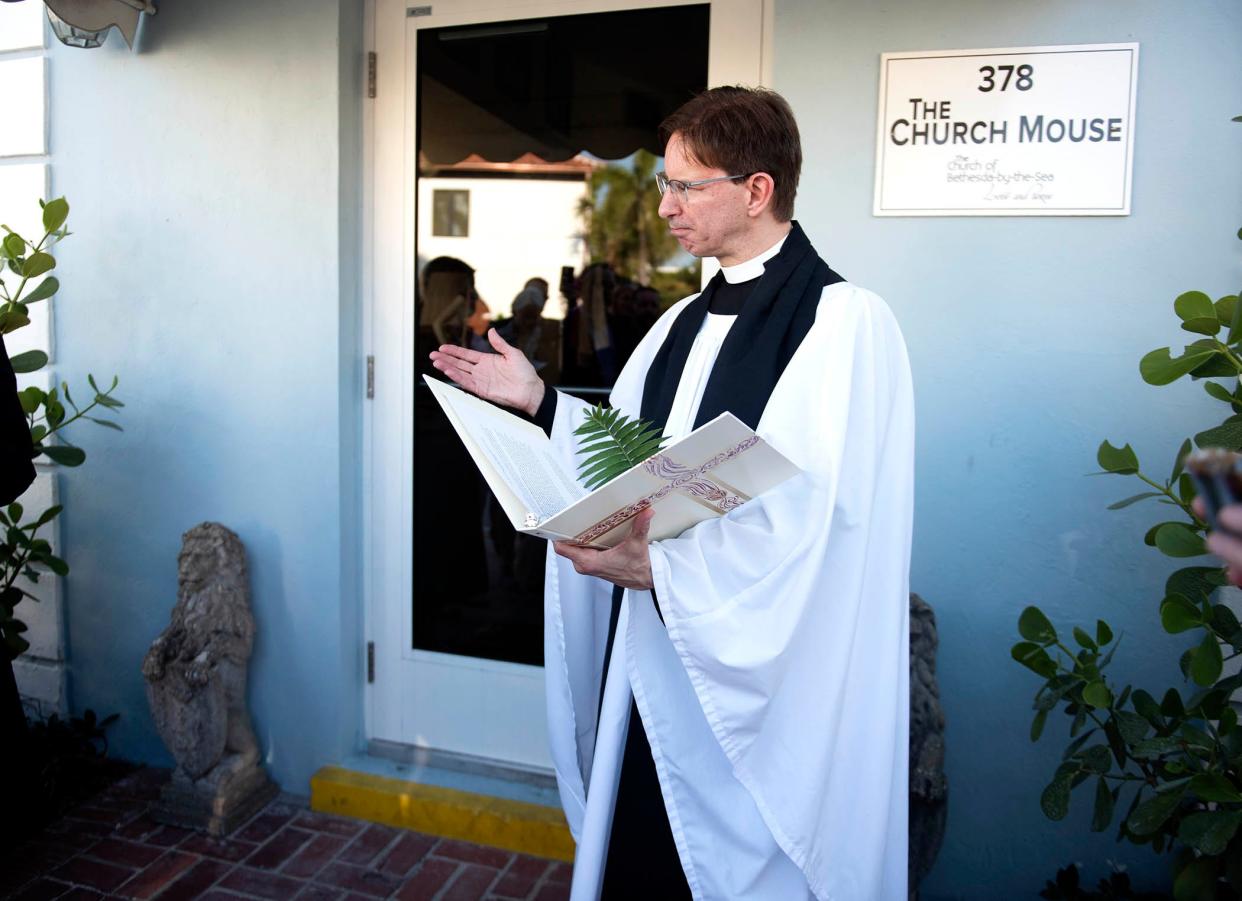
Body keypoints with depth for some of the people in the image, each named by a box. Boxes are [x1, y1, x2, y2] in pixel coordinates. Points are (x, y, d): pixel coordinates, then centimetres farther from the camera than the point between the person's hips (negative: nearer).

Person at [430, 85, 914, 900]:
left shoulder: (846, 322, -16)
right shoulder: (685, 322, 9)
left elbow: (819, 528, -22)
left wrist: (661, 567, -30)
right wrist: (539, 400, 6)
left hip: (760, 673, -7)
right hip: (651, 653, 7)